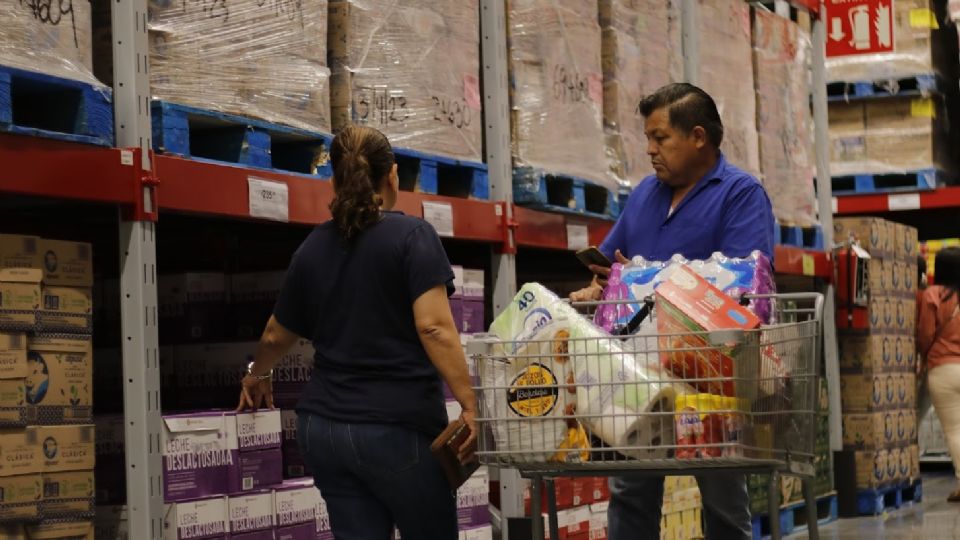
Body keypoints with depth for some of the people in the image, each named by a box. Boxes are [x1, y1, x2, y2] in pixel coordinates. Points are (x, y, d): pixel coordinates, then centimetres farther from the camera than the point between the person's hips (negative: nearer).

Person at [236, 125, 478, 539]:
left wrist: (256, 375, 42)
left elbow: (277, 336, 23)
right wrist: (469, 404, -17)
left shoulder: (313, 248, 10)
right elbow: (433, 327, -18)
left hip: (324, 427, 5)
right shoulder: (413, 236, -6)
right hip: (398, 427, -5)